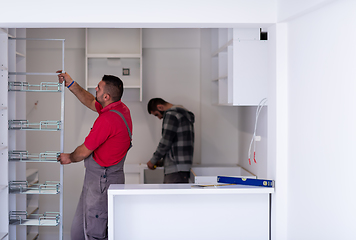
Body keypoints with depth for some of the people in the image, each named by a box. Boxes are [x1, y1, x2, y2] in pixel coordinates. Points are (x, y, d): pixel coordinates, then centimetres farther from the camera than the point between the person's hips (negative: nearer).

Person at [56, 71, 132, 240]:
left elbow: (84, 151, -13)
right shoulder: (121, 109, 5)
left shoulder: (106, 120, -24)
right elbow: (91, 102, 23)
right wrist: (71, 84, 21)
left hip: (101, 180, -10)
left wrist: (69, 158, 8)